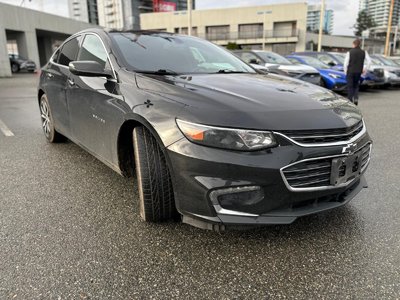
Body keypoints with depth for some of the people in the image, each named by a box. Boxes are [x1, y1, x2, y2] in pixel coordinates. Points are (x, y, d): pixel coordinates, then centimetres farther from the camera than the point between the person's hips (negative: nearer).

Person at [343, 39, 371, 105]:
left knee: (350, 87, 5)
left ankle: (350, 101, 3)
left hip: (350, 72, -3)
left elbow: (346, 63, -9)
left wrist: (345, 72, 3)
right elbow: (369, 61, 0)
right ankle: (356, 98, 0)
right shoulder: (364, 52, 4)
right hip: (358, 72, 3)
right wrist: (365, 69, 11)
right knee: (356, 86, 17)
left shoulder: (349, 52, -6)